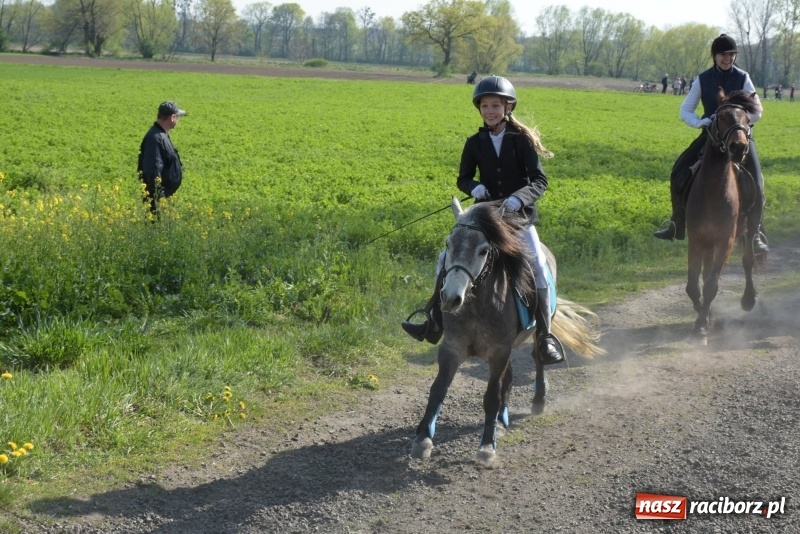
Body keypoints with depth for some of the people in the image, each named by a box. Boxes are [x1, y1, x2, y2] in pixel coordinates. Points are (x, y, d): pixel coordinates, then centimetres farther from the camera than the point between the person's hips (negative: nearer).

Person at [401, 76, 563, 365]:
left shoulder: (522, 140, -6)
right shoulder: (475, 143, 3)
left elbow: (540, 180, -11)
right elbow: (463, 179, 10)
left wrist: (520, 197, -31)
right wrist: (474, 187, -14)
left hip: (519, 215, -3)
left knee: (537, 267, -20)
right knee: (448, 256, -5)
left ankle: (545, 338, -12)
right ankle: (434, 324, 6)